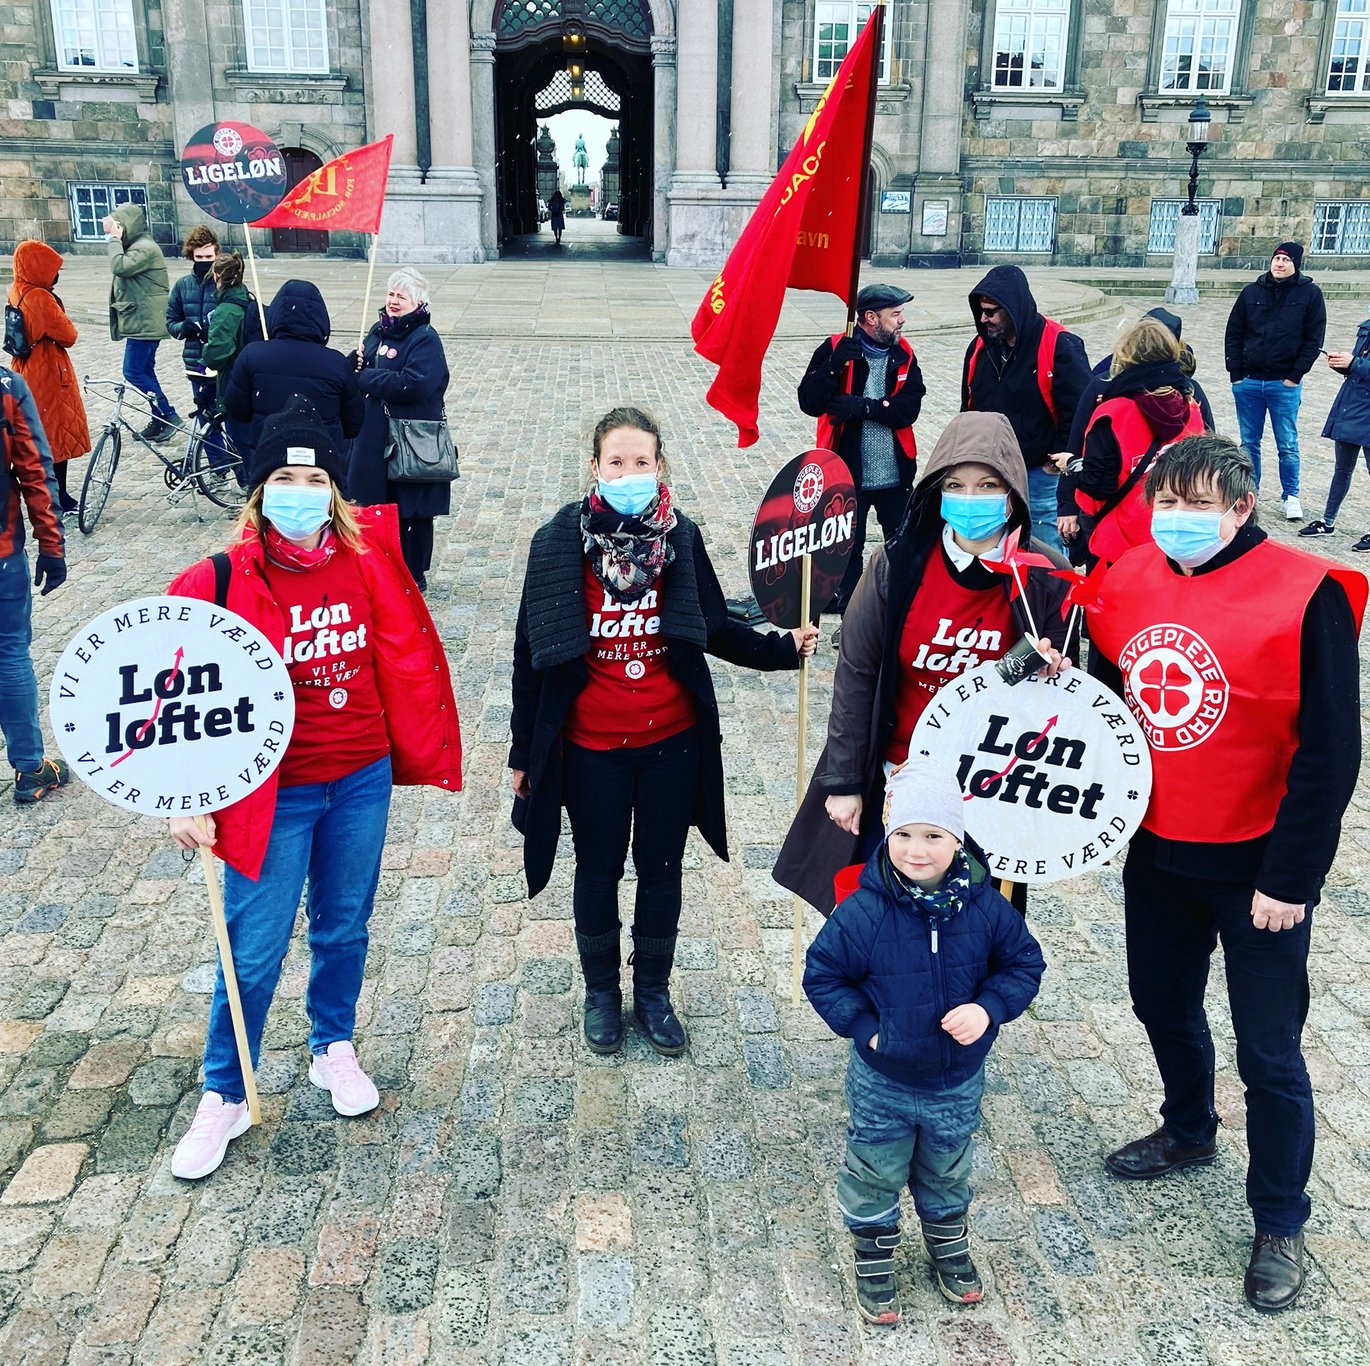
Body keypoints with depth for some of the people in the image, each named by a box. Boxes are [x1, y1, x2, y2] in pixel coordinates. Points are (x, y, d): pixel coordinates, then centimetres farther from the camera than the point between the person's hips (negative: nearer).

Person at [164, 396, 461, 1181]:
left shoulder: (368, 562, -5)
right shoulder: (223, 582, -14)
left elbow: (402, 658, 5)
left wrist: (418, 748, 8)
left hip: (362, 780, 3)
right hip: (271, 793, -3)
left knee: (345, 926, 18)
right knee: (256, 948, 5)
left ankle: (334, 1049, 42)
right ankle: (225, 1097, 26)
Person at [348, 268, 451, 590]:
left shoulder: (426, 339, -12)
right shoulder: (379, 331, 11)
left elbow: (414, 384, -26)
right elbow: (358, 367, 20)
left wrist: (365, 377, -17)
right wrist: (356, 363, -5)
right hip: (373, 436, 7)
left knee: (410, 511, 4)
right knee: (377, 504, 15)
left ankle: (413, 575, 18)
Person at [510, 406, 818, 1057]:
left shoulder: (681, 538, -6)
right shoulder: (558, 543, -11)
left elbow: (715, 629, 7)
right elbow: (531, 653, -5)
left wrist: (783, 648, -6)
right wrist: (523, 752, 0)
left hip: (672, 741, 2)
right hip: (590, 747, -1)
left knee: (661, 871, 16)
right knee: (599, 872, 16)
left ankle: (653, 991, 39)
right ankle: (601, 991, 39)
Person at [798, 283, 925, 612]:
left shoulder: (903, 356, 2)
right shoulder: (836, 350, -8)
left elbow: (908, 409, -12)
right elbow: (810, 403, -16)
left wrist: (858, 406, -22)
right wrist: (835, 365, -29)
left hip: (895, 475, 3)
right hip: (848, 474, -3)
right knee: (847, 548, 11)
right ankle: (849, 608, 27)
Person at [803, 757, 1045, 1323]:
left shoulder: (985, 906, -16)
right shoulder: (863, 912, -23)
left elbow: (1023, 963, -3)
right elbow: (822, 976, -11)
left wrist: (989, 1007, -18)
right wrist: (863, 1026, -18)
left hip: (958, 1082, 2)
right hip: (882, 1083, -2)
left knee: (947, 1172, 26)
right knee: (875, 1175, 17)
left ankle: (949, 1245, 54)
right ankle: (874, 1261, 42)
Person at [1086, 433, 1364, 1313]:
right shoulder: (1129, 581, -2)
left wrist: (1291, 877, -16)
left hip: (1257, 867, -5)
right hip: (1155, 851, 5)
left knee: (1269, 1052, 7)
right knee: (1163, 1004, 23)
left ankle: (1280, 1225, 28)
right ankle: (1188, 1132, 51)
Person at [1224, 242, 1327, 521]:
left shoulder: (1310, 293, -1)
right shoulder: (1252, 292, 5)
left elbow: (1314, 339, -2)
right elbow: (1233, 334, 7)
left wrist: (1295, 376, -8)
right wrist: (1235, 374, 0)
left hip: (1285, 384, -2)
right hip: (1248, 383, 2)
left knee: (1287, 445, 3)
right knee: (1249, 442, 10)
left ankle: (1290, 495, 16)